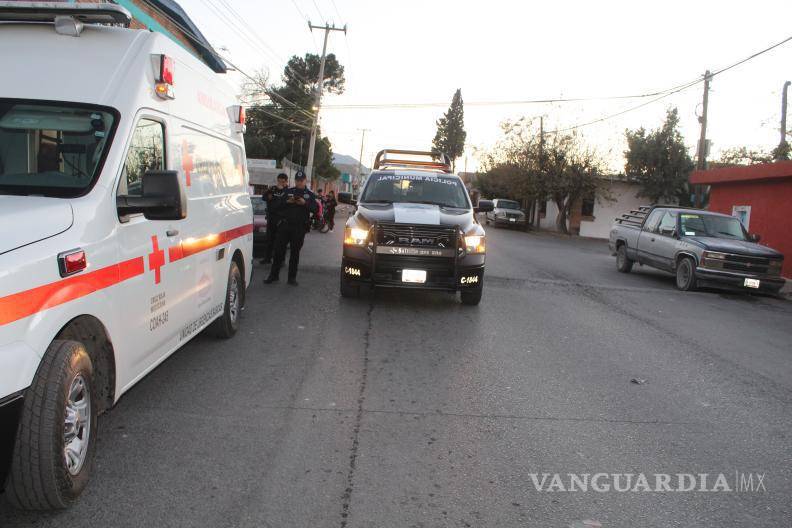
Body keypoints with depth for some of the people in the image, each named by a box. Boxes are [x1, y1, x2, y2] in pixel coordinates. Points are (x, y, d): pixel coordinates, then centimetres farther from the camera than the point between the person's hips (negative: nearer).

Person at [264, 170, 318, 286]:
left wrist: (305, 203, -18)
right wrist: (287, 202, -13)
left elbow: (315, 208, -3)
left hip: (299, 227, -1)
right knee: (279, 249, 0)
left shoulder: (309, 194, 9)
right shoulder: (288, 192, 12)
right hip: (285, 224, 1)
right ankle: (273, 275, 8)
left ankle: (292, 277, 11)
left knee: (295, 252, 4)